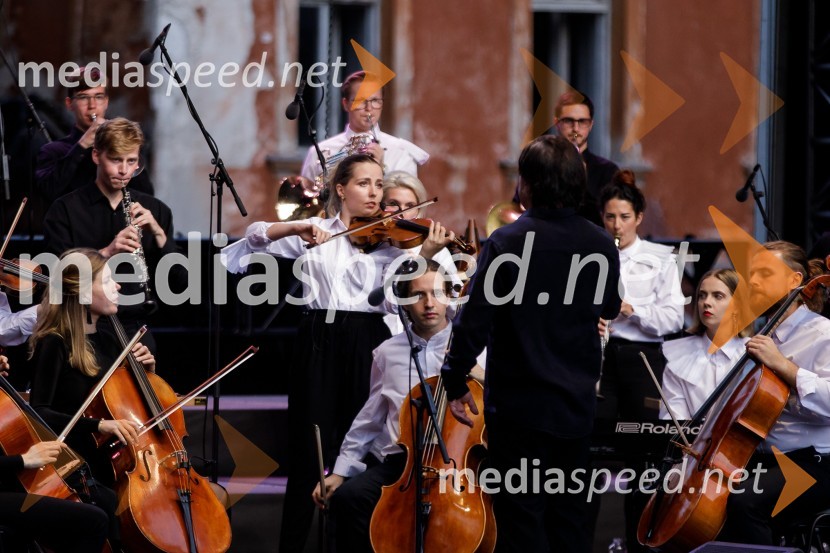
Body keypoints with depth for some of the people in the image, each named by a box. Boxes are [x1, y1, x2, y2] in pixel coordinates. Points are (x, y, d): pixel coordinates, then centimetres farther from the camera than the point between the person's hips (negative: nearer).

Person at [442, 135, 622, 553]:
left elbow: (475, 320, -15)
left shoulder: (506, 243, -15)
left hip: (518, 408, -5)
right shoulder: (601, 247, -1)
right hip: (577, 405, 5)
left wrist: (455, 382, -4)